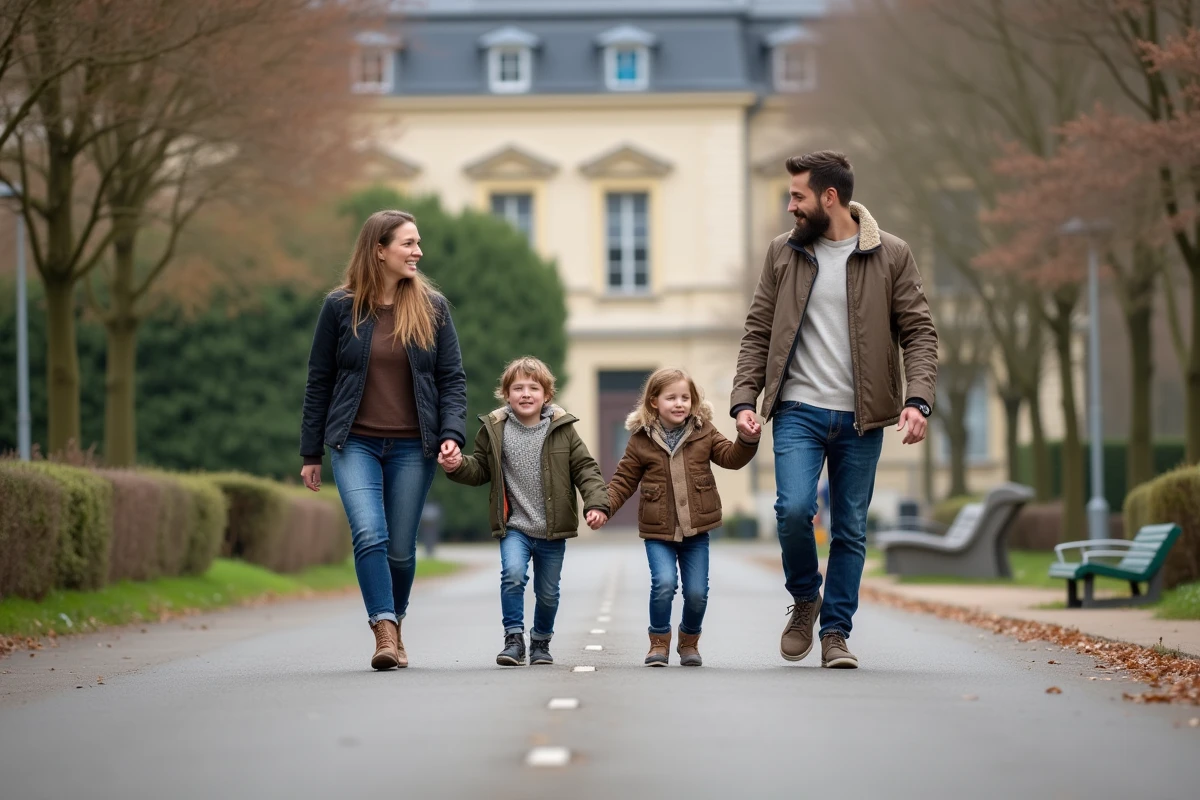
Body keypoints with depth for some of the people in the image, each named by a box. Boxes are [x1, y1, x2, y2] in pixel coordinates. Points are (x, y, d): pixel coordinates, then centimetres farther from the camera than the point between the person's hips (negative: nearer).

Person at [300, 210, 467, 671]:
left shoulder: (432, 307, 5)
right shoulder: (341, 307, 1)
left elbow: (452, 379, 6)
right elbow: (319, 381, 6)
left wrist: (451, 434, -9)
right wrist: (311, 453, 6)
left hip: (412, 447, 1)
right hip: (355, 443, -1)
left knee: (401, 548, 4)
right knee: (369, 534, -20)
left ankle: (394, 628, 25)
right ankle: (384, 633, -22)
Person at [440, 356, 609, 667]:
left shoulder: (562, 430, -2)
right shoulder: (494, 430, -1)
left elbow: (585, 469, -2)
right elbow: (480, 470, 9)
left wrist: (597, 503, -16)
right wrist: (459, 466, -12)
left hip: (553, 530, 1)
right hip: (514, 527, -1)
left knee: (548, 593, 10)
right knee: (513, 574, -24)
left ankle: (541, 641, 33)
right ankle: (514, 639, -13)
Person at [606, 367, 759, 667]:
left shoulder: (704, 432, 4)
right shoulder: (641, 440, 0)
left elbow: (731, 457, 0)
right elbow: (624, 480, 4)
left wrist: (747, 440, -20)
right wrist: (603, 507, -11)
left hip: (695, 531, 2)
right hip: (658, 532, -1)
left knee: (697, 592, 0)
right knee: (664, 584, -19)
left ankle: (689, 642, 27)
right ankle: (659, 643, 3)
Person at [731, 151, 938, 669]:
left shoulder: (891, 257, 0)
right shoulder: (783, 253, 6)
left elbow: (919, 333, -1)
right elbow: (757, 333, 9)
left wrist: (917, 399, -15)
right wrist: (744, 399, -2)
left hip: (861, 417, 0)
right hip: (798, 410, 1)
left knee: (851, 529, 4)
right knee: (794, 508, -17)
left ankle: (836, 633, 16)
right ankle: (804, 600, 10)